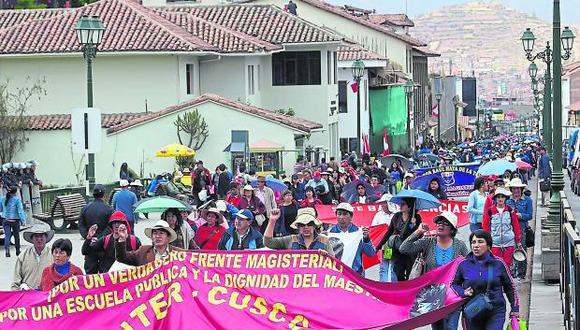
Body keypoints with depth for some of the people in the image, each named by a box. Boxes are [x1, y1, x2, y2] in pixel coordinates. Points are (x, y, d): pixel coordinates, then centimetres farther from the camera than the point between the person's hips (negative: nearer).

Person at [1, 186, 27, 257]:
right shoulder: (17, 199, -13)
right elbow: (20, 211, -13)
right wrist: (23, 221, -8)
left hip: (5, 221, 3)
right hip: (15, 221, -3)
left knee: (7, 236, 0)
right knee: (16, 236, 13)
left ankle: (7, 250, -19)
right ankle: (18, 251, 25)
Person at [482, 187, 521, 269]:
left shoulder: (510, 211, 4)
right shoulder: (489, 211, 0)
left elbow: (516, 226, 10)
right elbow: (485, 227, 6)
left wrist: (518, 242, 11)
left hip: (509, 243, 1)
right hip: (495, 243, -1)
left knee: (507, 265, 4)